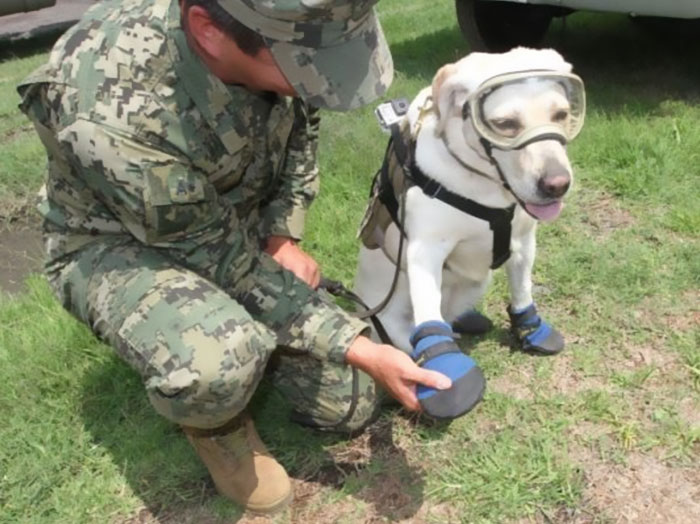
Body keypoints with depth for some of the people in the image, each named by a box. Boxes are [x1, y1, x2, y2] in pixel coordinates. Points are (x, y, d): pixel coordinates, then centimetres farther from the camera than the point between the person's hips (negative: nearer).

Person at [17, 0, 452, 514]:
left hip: (240, 227, 5)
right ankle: (215, 426, -1)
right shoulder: (117, 116, -41)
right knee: (216, 366, -39)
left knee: (348, 408, 4)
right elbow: (228, 265, -29)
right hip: (120, 245, -5)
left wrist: (284, 235, -9)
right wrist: (360, 350, -27)